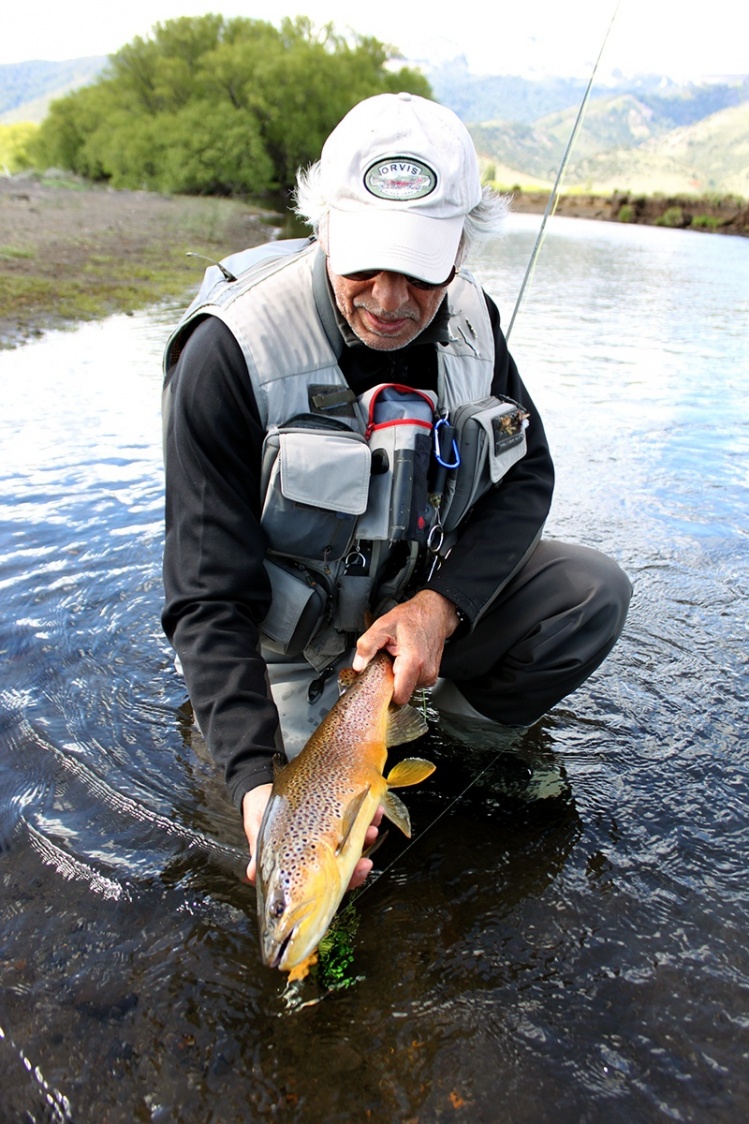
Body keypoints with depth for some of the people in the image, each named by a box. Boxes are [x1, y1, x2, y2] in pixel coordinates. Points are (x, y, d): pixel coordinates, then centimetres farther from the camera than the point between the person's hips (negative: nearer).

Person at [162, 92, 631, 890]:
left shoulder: (470, 318, -9)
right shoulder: (231, 353, -25)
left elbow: (527, 477, -2)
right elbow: (209, 599, -25)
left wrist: (441, 606, -20)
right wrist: (256, 779, -36)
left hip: (426, 599, 4)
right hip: (290, 636, -3)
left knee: (595, 593, -15)